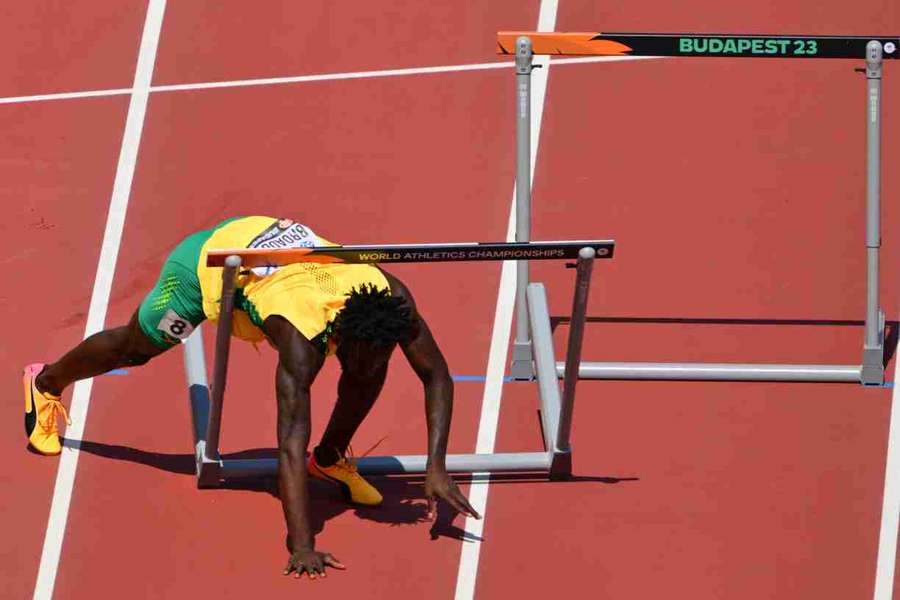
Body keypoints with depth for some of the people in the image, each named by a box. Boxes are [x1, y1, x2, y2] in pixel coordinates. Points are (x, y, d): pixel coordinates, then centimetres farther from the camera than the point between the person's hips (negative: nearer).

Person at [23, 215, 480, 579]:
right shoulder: (302, 333, -47)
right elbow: (291, 442, -50)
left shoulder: (390, 297, -33)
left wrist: (436, 467, -30)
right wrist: (301, 548, -56)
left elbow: (437, 376, -20)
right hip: (206, 260, -4)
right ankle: (46, 383, 54)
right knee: (133, 348, 23)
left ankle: (330, 459, 14)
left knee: (371, 370, -12)